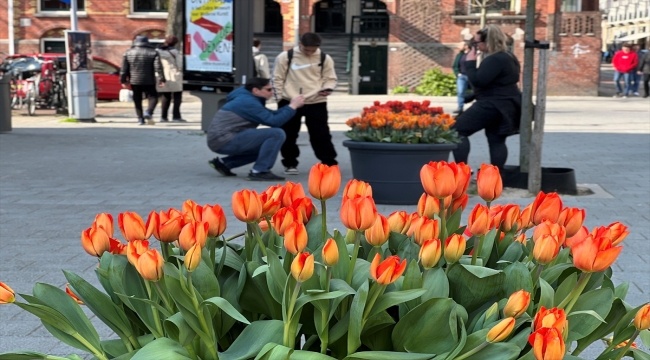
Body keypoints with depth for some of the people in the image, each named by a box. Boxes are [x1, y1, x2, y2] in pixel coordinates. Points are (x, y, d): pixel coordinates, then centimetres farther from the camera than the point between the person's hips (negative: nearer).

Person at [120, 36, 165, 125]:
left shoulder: (128, 53, 4)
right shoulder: (153, 53, -2)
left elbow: (124, 69, 4)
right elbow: (158, 68, -10)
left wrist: (123, 80, 11)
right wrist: (161, 79, -9)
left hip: (134, 81, 2)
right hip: (148, 82, -2)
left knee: (137, 100, 9)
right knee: (153, 97, 5)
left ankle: (140, 119, 5)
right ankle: (148, 112, -19)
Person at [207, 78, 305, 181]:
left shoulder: (247, 99, 17)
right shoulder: (248, 102, -14)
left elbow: (271, 115, 18)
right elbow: (274, 121, -19)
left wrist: (291, 105, 6)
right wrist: (293, 106, -10)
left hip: (222, 141, 10)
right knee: (277, 134, -16)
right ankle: (259, 171, -12)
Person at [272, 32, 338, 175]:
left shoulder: (325, 58, 0)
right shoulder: (285, 57, -4)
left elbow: (330, 78, 7)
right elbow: (278, 79, 1)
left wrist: (327, 88, -14)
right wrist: (281, 97, -3)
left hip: (316, 102, 0)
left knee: (321, 135, 1)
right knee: (288, 135, 8)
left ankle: (330, 164, 10)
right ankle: (290, 164, 22)